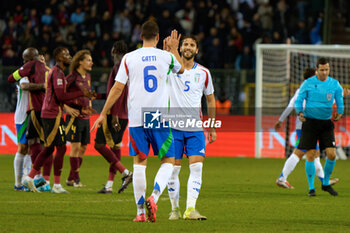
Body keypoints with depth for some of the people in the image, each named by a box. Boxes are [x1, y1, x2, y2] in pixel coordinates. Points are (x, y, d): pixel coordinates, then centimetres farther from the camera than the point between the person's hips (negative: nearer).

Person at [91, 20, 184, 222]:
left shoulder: (129, 58, 1)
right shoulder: (167, 57, 3)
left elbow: (118, 88, 0)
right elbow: (182, 70, 26)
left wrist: (103, 114, 7)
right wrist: (174, 49, 42)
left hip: (136, 119, 1)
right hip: (160, 118, -1)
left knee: (139, 163, 8)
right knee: (168, 162, 8)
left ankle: (140, 211, 6)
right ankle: (154, 196, -18)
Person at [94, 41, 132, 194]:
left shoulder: (119, 66, -11)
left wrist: (114, 114, -24)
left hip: (114, 113, -9)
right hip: (125, 114, 9)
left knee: (99, 144, -8)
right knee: (115, 146, 8)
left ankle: (125, 173, -16)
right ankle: (109, 185, 6)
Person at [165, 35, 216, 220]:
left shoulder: (203, 73, 8)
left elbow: (210, 100, 17)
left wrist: (212, 127, 16)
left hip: (195, 127, 1)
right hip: (173, 126, -1)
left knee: (196, 166, -11)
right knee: (173, 169, -1)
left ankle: (190, 209, -15)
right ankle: (175, 209, 11)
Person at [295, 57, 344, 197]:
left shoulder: (334, 84, 4)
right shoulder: (308, 83, -2)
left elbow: (340, 102, 11)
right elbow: (299, 100, 2)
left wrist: (339, 113, -8)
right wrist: (299, 112, -16)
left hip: (326, 123, 2)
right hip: (310, 121, -2)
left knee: (332, 154, -7)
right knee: (310, 156, -6)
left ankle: (326, 184, 14)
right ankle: (311, 188, 5)